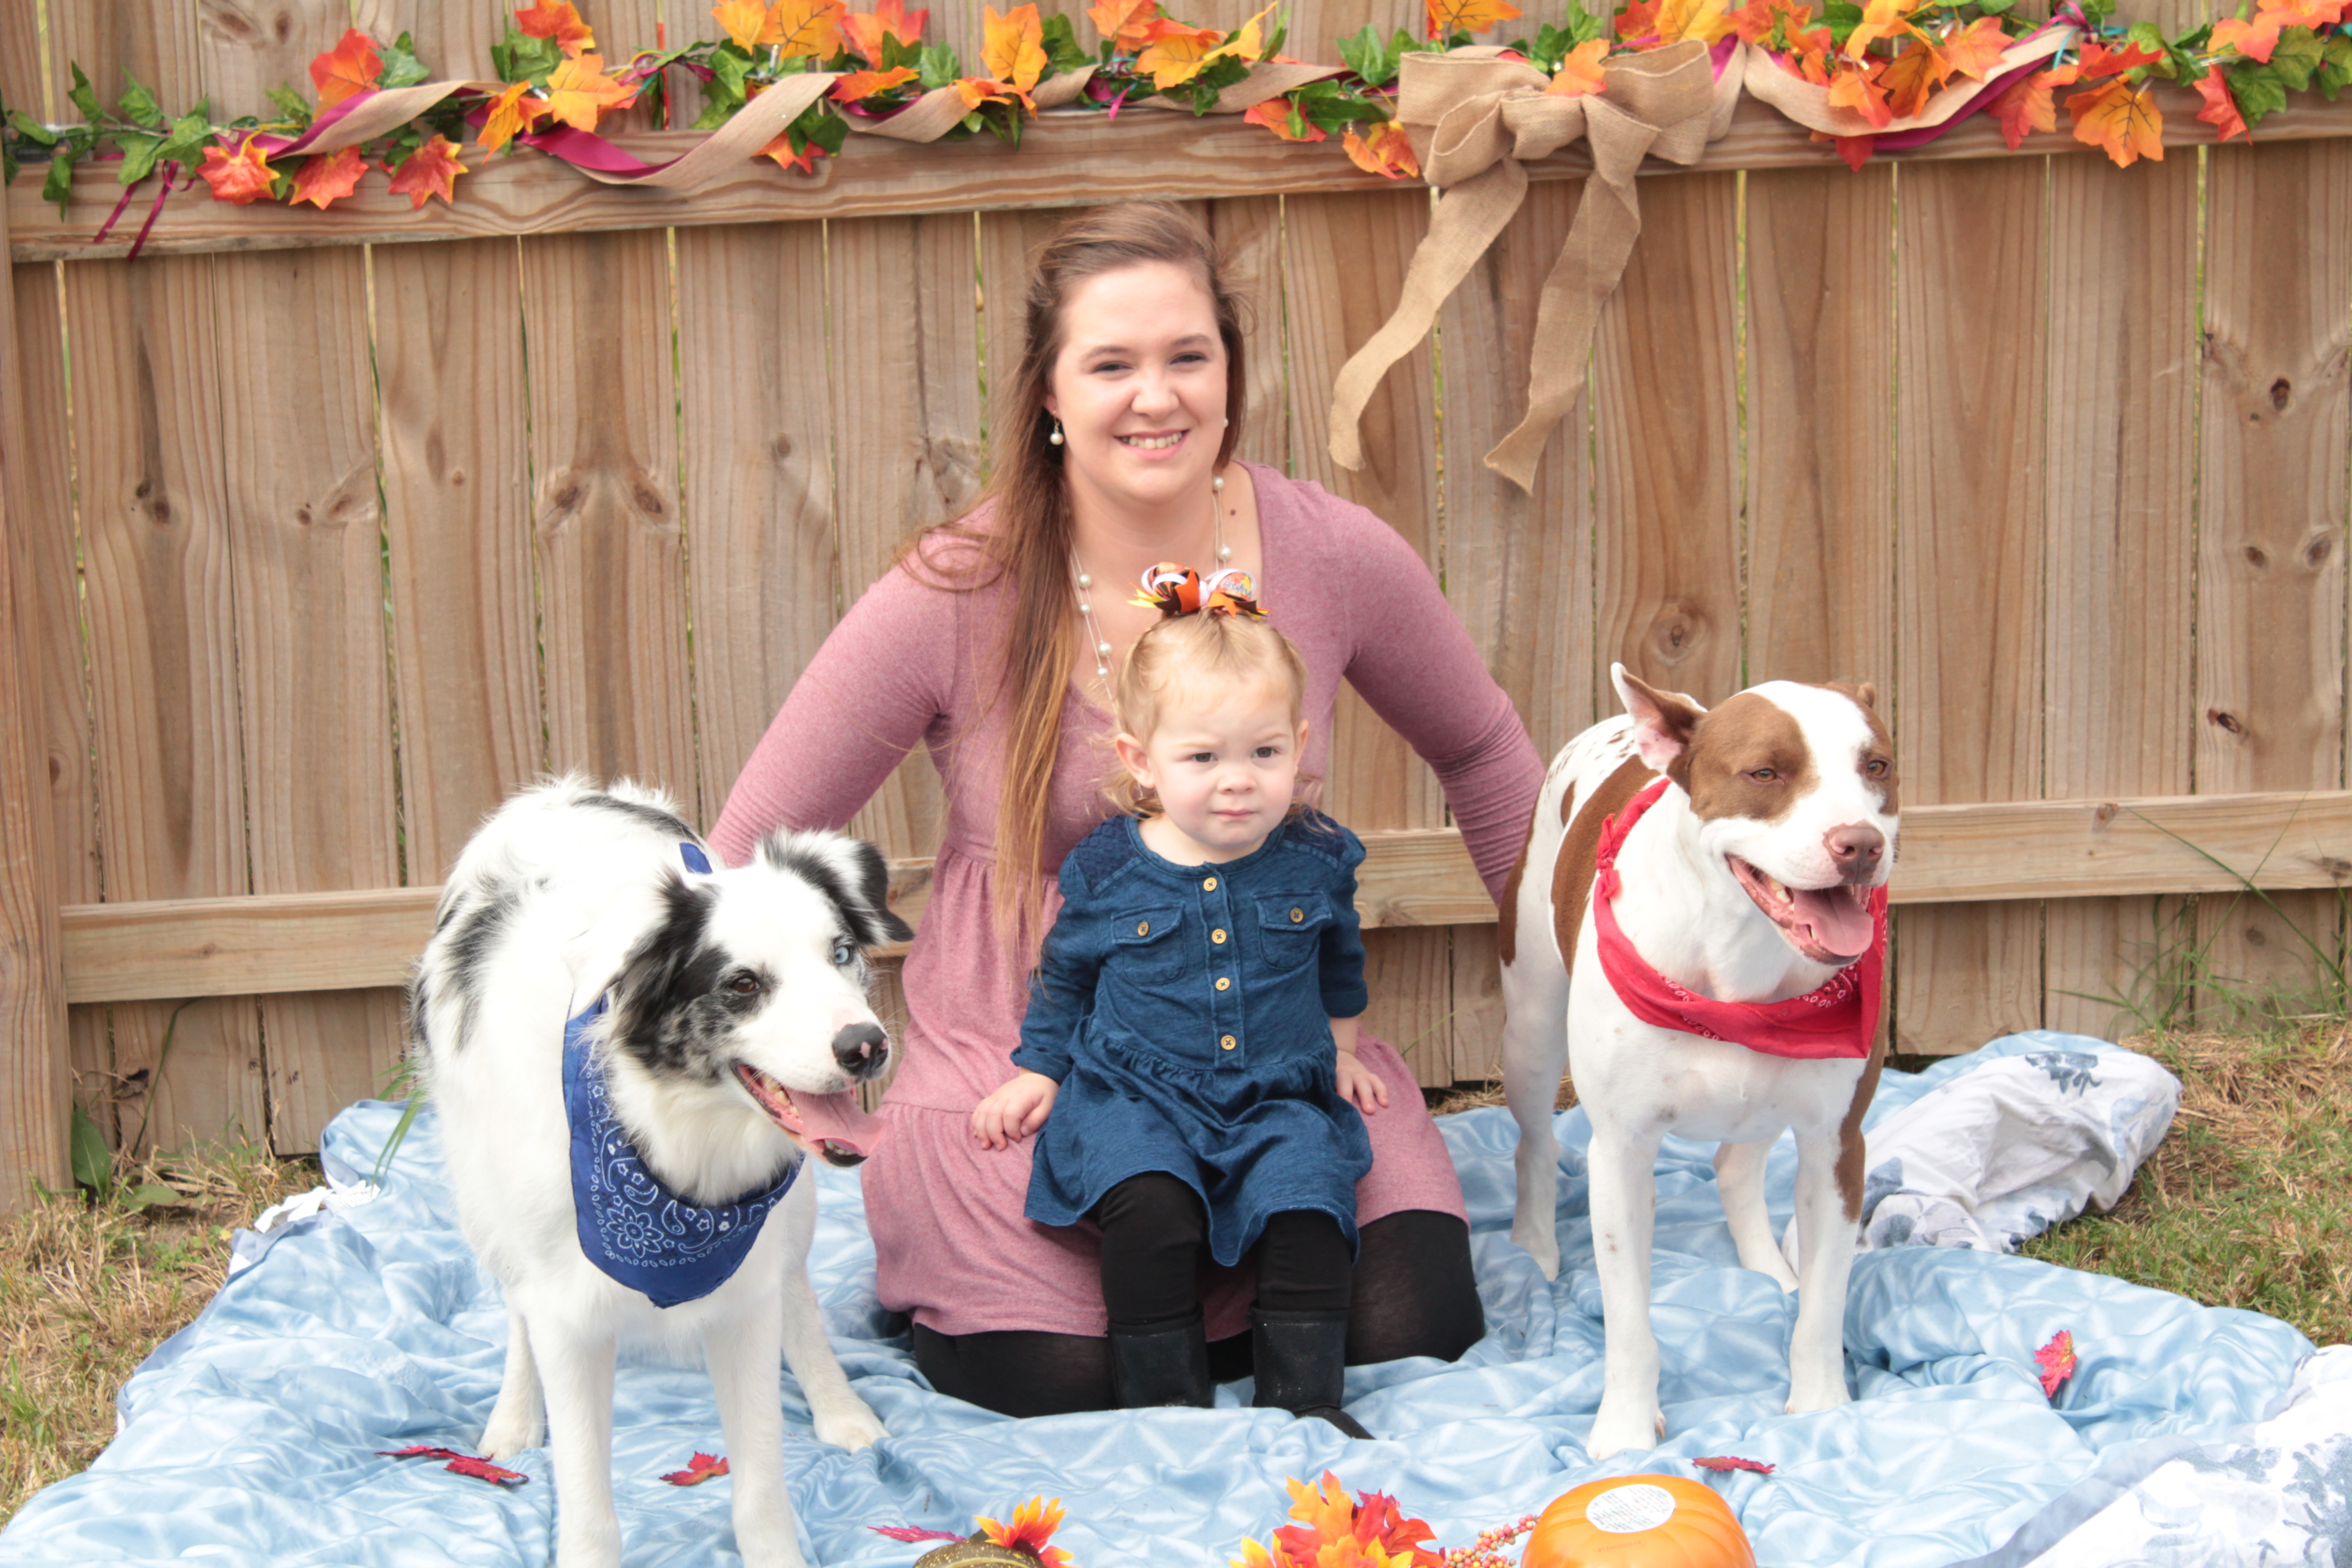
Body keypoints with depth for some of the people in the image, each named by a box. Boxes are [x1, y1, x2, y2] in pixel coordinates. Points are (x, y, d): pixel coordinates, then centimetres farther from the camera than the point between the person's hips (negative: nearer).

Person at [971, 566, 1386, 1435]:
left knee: (1308, 1204, -26)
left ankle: (1303, 1395, -11)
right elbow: (1063, 979, 14)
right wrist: (1037, 1071, 11)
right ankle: (1165, 1398, -15)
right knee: (1151, 1209, -30)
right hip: (1136, 1094, -1)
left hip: (1279, 1097, 2)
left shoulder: (1316, 859, 1)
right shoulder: (1105, 870, -4)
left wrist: (1339, 1046, 27)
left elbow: (1340, 961, 24)